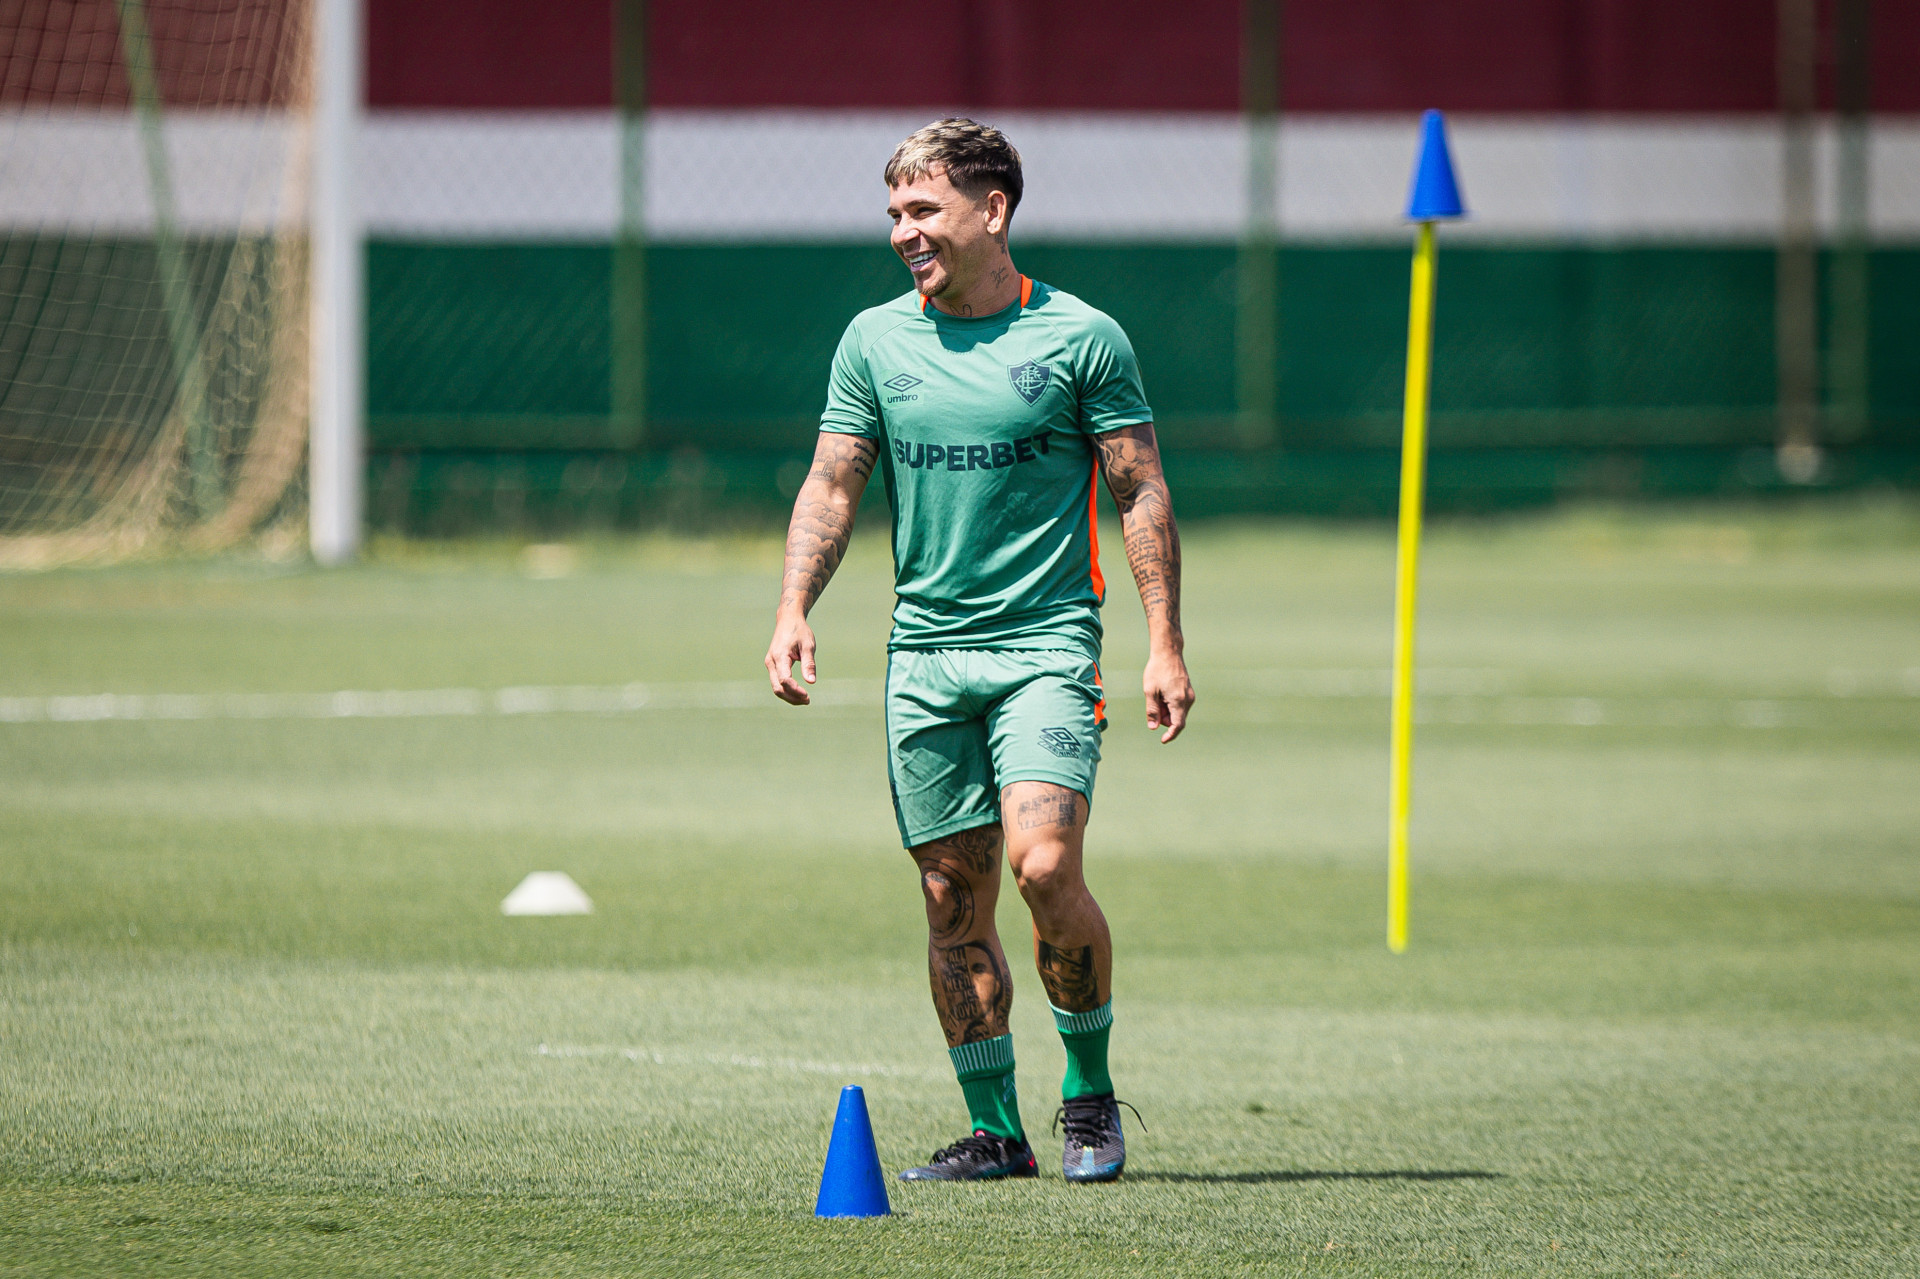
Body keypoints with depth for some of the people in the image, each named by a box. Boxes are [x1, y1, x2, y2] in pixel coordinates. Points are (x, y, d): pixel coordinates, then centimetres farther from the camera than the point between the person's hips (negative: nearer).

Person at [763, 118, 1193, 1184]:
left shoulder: (1081, 338, -2)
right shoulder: (874, 341, 8)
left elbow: (1140, 493, 1)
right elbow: (832, 485, 10)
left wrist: (1166, 645, -4)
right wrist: (793, 609, -4)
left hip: (1046, 645, -4)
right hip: (924, 649, 4)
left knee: (1043, 865, -19)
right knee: (954, 897, 2)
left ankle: (1091, 1094, 0)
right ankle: (994, 1131, 11)